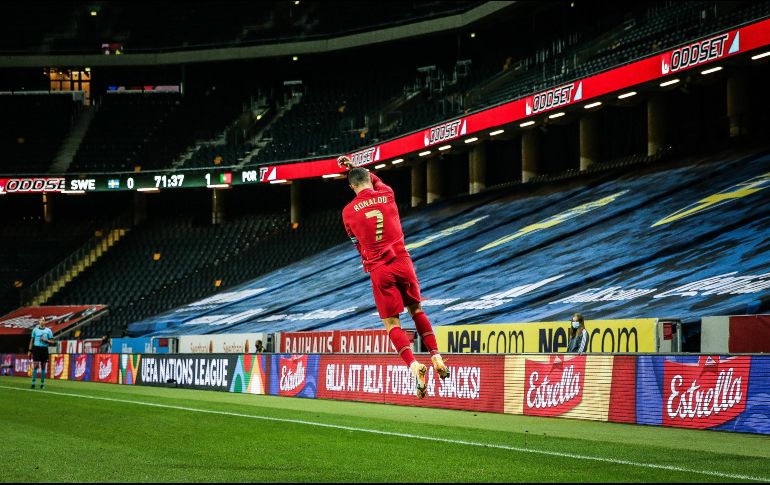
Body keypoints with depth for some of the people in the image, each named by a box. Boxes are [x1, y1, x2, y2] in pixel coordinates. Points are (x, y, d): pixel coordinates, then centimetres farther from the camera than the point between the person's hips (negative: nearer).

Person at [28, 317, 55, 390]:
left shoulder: (48, 331, 5)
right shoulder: (35, 330, 6)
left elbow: (52, 342, 6)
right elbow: (32, 340, 9)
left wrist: (46, 340, -12)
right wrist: (30, 350, 4)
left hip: (44, 349, 1)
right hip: (36, 348, -1)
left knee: (43, 367, 4)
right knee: (35, 366, -8)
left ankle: (42, 383, 11)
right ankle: (33, 383, -5)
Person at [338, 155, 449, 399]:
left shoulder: (348, 212, -2)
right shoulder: (387, 195, 4)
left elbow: (357, 244, 11)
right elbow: (376, 180, 30)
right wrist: (354, 167, 40)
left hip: (379, 270, -2)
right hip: (402, 262, 2)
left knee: (391, 323, 0)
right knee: (416, 310, 19)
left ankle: (413, 364, -19)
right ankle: (436, 357, 9)